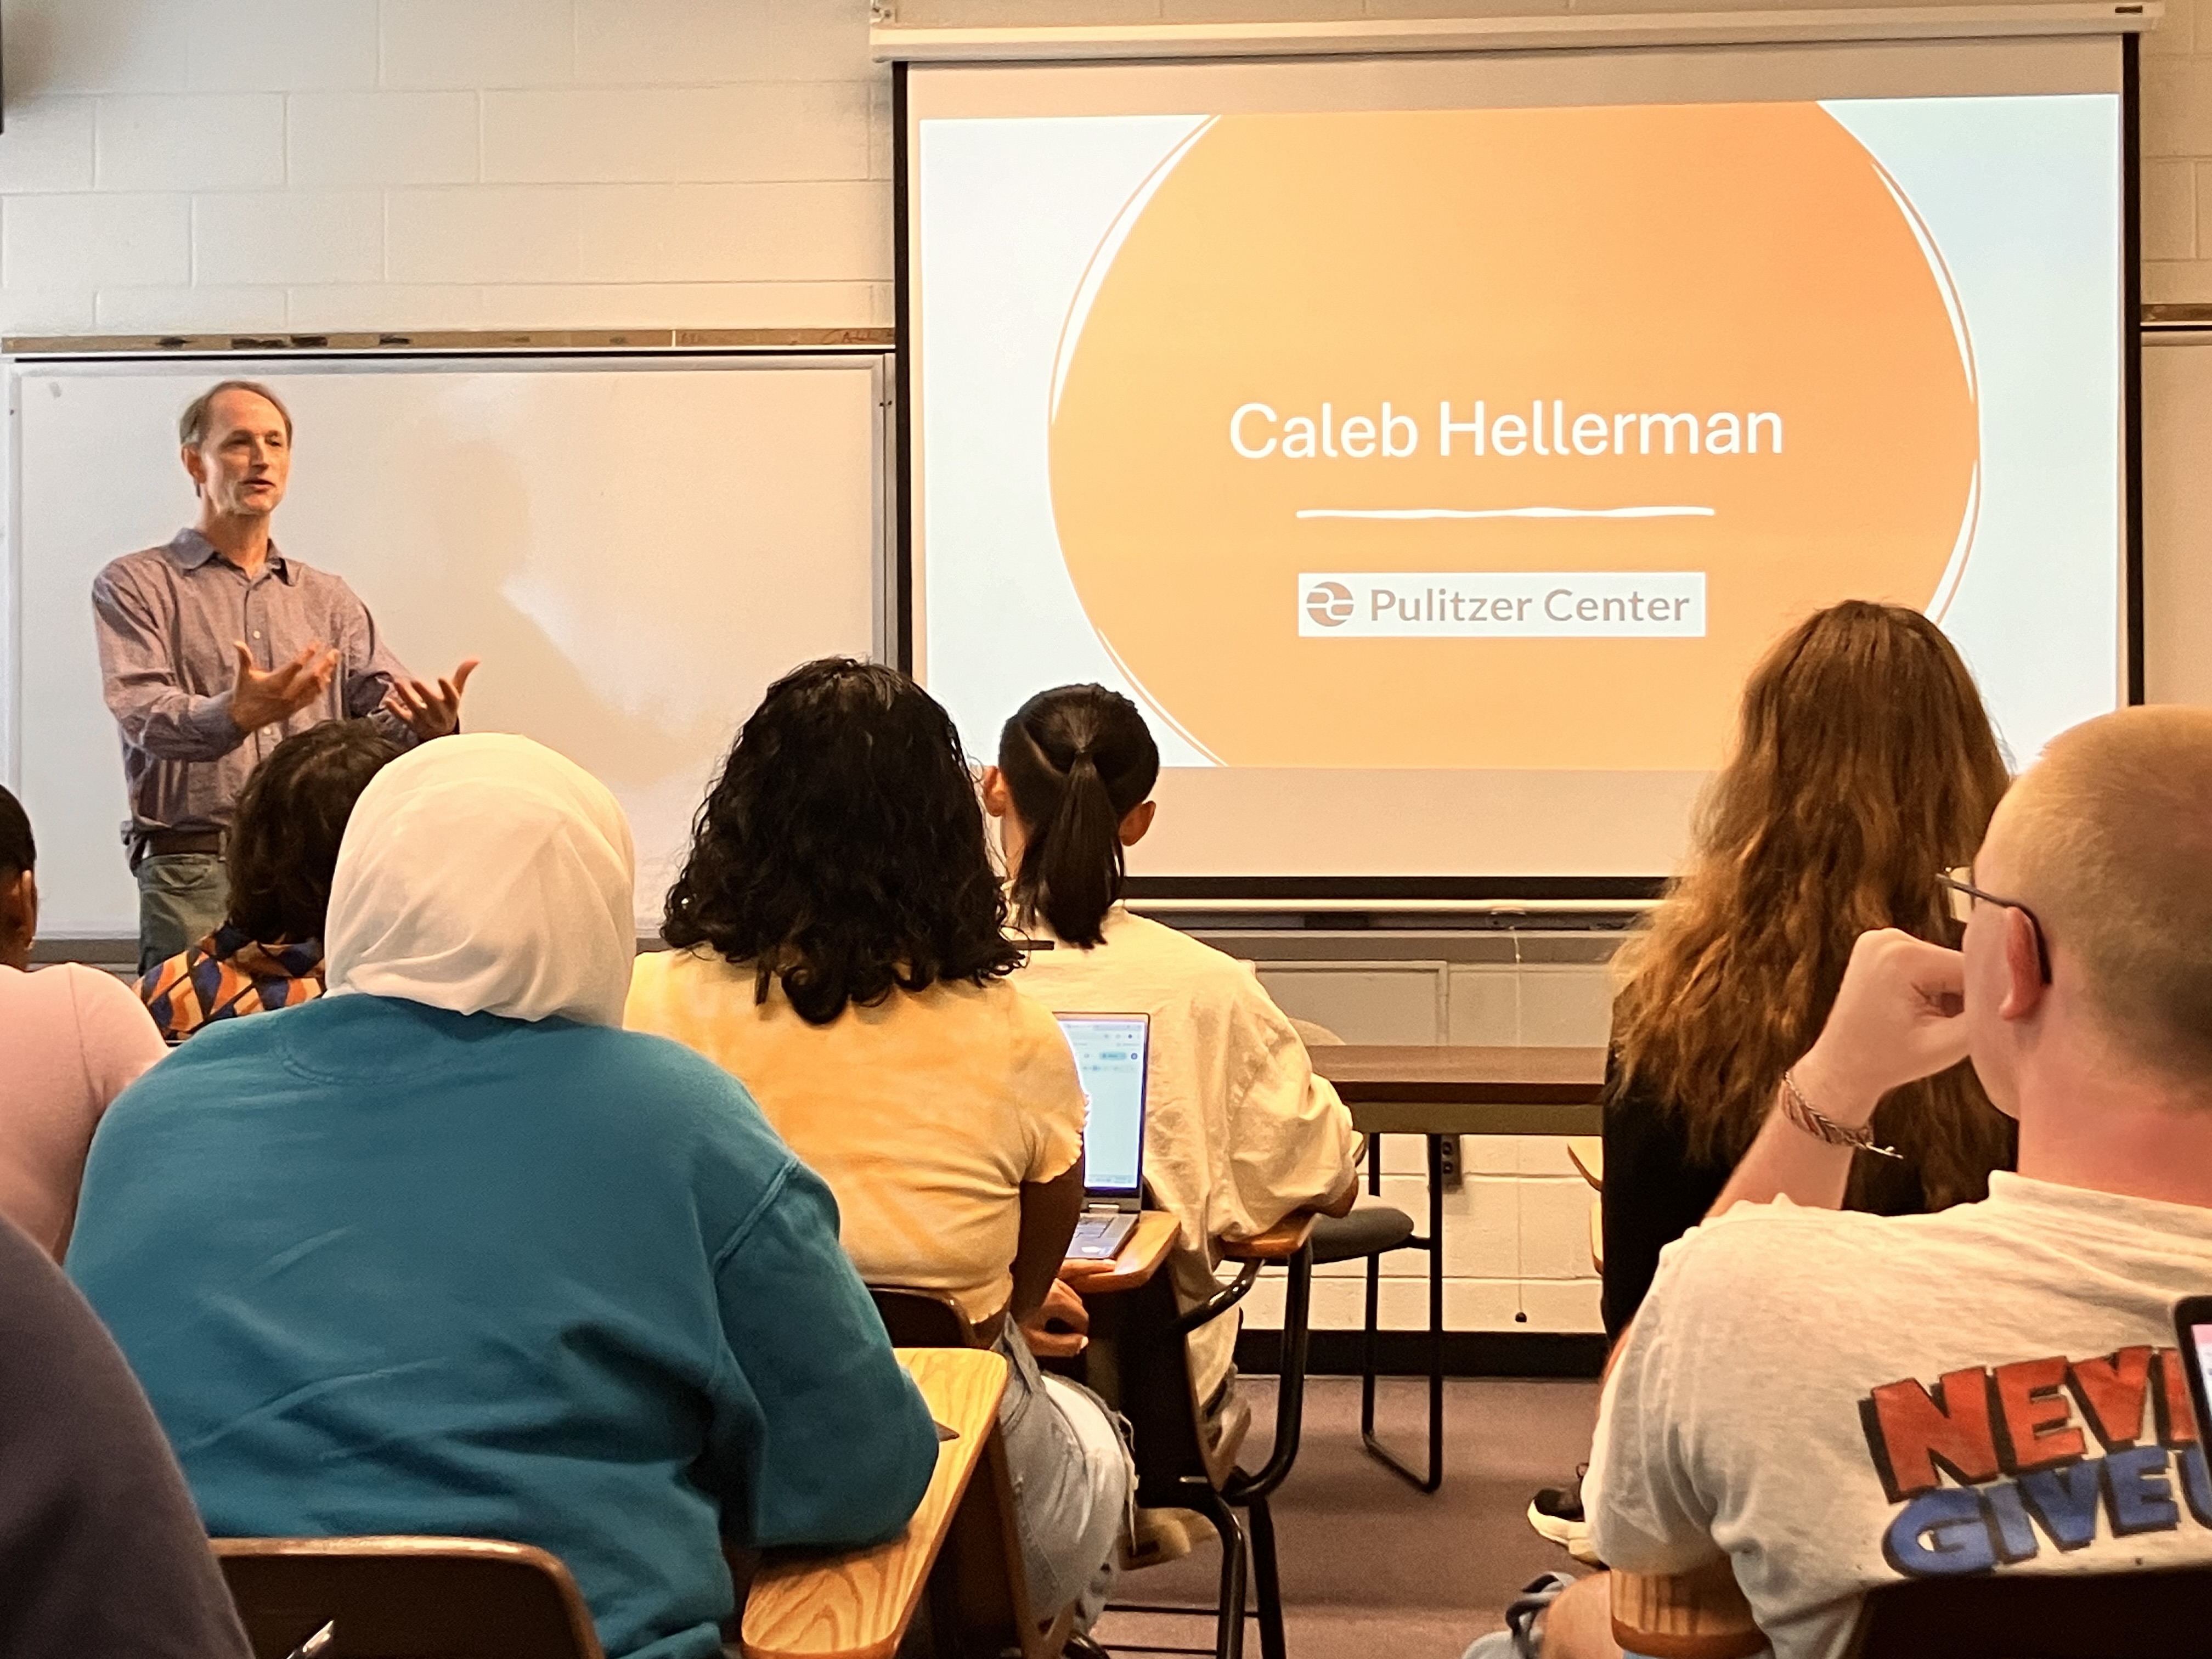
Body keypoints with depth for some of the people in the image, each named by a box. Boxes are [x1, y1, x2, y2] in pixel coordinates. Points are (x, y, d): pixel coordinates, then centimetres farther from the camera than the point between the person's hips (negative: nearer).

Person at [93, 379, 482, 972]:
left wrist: (431, 725, -20)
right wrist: (236, 716, -31)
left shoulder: (329, 600, 18)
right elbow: (144, 715, -10)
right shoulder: (134, 586, 6)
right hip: (194, 872, -3)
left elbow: (387, 707, 5)